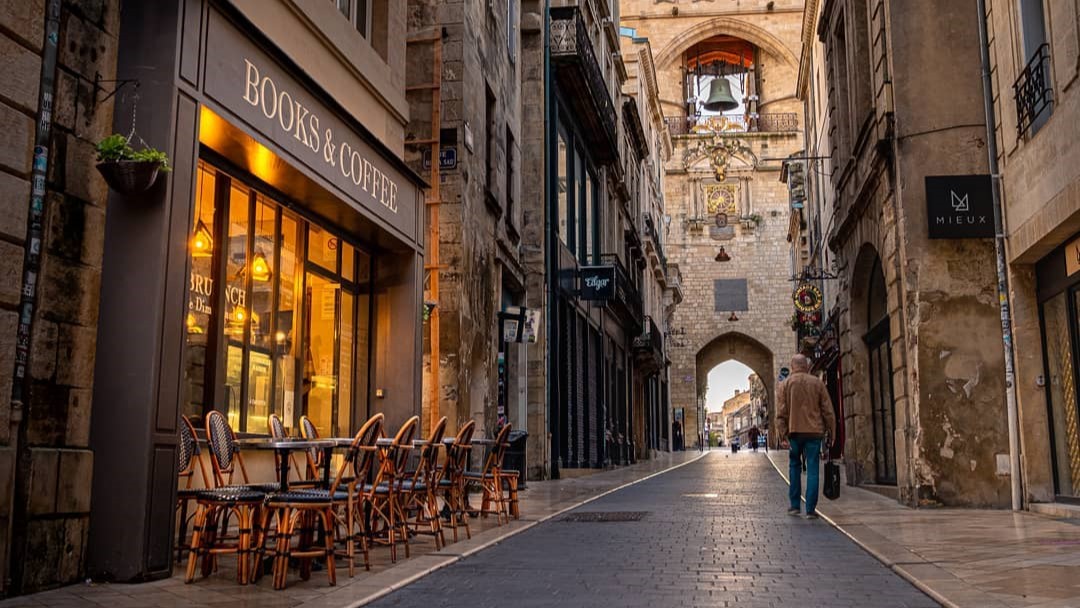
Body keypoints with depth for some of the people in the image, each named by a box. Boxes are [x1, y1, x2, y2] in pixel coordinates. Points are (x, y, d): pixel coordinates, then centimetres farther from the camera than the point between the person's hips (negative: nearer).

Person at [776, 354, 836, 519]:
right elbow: (828, 411, 3)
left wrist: (783, 434, -3)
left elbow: (781, 413, -2)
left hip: (795, 431, 0)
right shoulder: (817, 383, 5)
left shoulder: (785, 384, 4)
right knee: (812, 469, 1)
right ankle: (810, 509, -2)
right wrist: (830, 433, 8)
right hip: (814, 431, 0)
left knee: (794, 466, 15)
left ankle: (794, 505, 13)